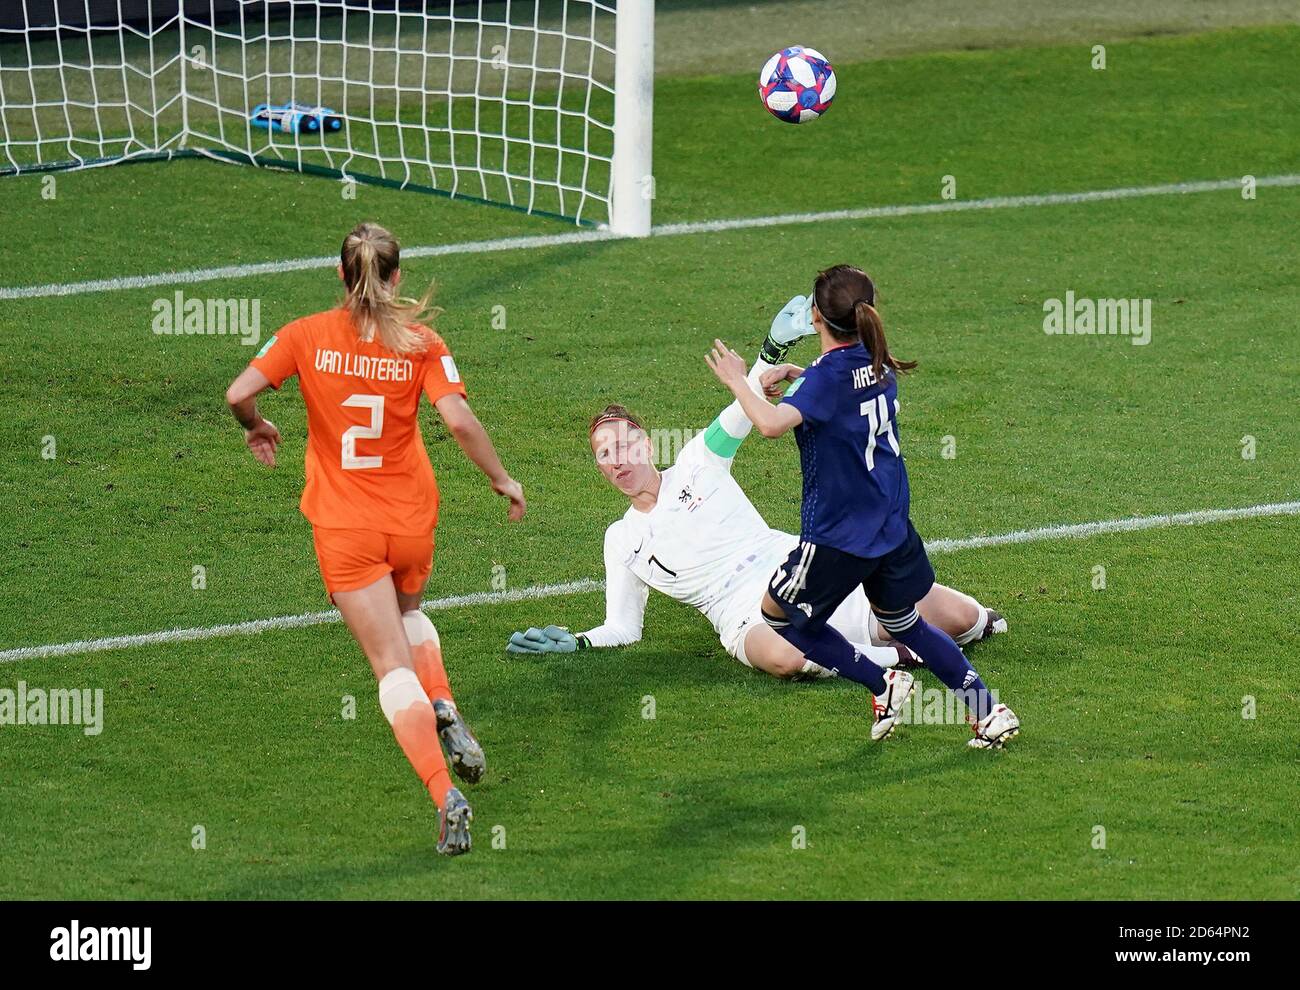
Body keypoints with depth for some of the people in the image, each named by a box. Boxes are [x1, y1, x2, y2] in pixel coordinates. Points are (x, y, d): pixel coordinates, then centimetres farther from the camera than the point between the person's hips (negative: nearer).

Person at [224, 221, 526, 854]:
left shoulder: (308, 336, -6)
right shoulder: (420, 344, -7)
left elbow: (239, 393, -14)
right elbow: (458, 420, -17)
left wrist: (256, 427, 9)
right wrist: (501, 480, -2)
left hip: (343, 526, -2)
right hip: (412, 518, 2)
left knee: (393, 663, -1)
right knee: (407, 615, 32)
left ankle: (445, 794, -17)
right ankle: (446, 715, 6)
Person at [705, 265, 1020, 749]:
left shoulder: (829, 376, -19)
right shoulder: (879, 364, 5)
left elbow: (772, 423, -37)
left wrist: (738, 382, -21)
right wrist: (791, 373, 18)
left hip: (838, 536, -8)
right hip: (892, 525, 8)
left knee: (778, 614, 12)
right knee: (903, 621, 24)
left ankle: (882, 684, 5)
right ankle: (989, 711, 15)